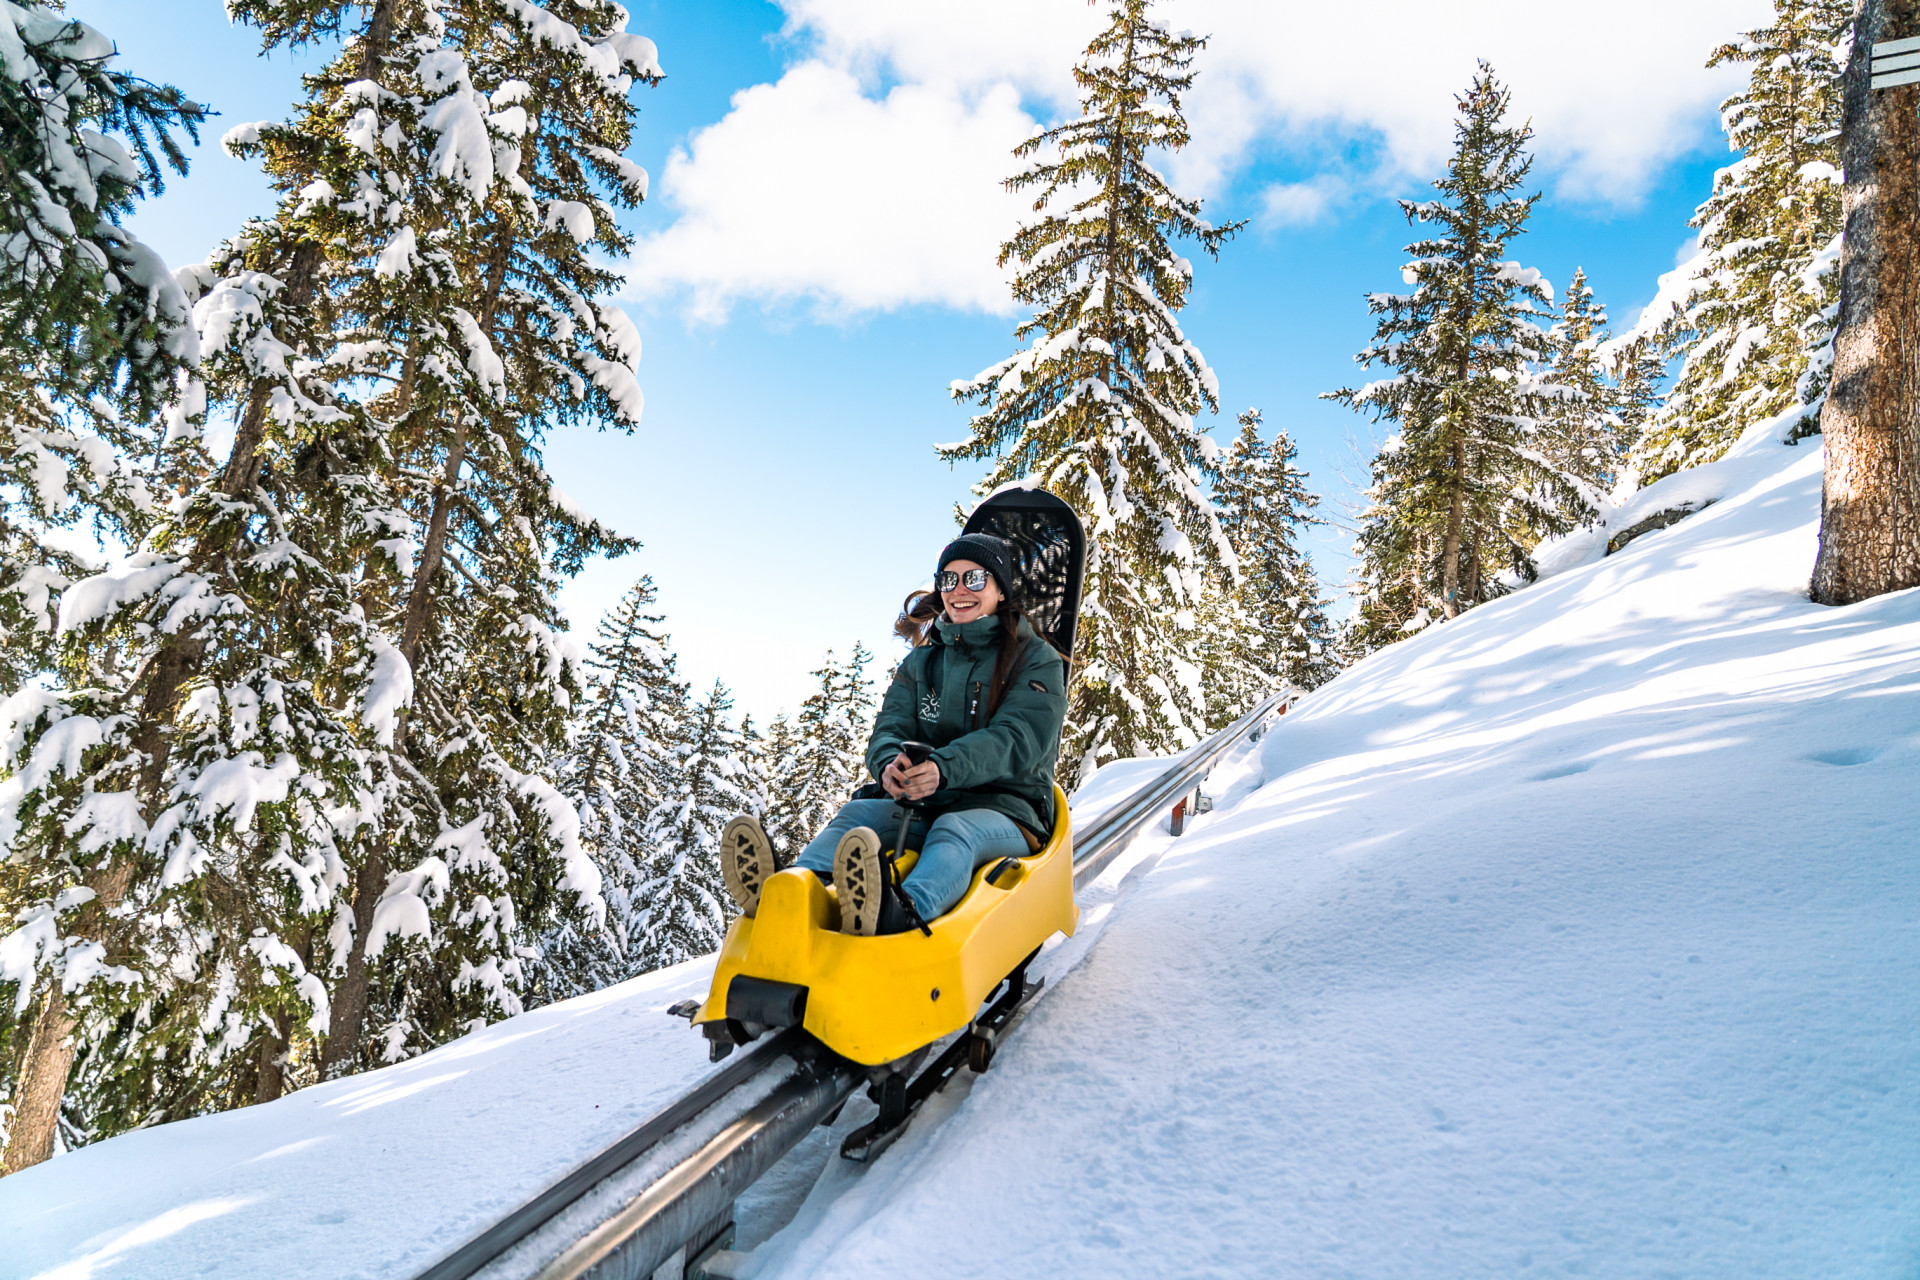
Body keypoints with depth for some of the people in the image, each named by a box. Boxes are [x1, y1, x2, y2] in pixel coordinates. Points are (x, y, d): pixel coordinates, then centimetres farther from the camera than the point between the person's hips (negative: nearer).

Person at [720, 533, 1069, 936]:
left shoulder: (1037, 661, 3)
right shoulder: (920, 663, 18)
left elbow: (1017, 740, -14)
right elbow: (889, 729, 4)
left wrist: (943, 769, -33)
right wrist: (890, 765, -24)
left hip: (1007, 808, -4)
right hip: (925, 804, 5)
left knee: (955, 831, -36)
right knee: (858, 813, -24)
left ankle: (898, 915, -68)